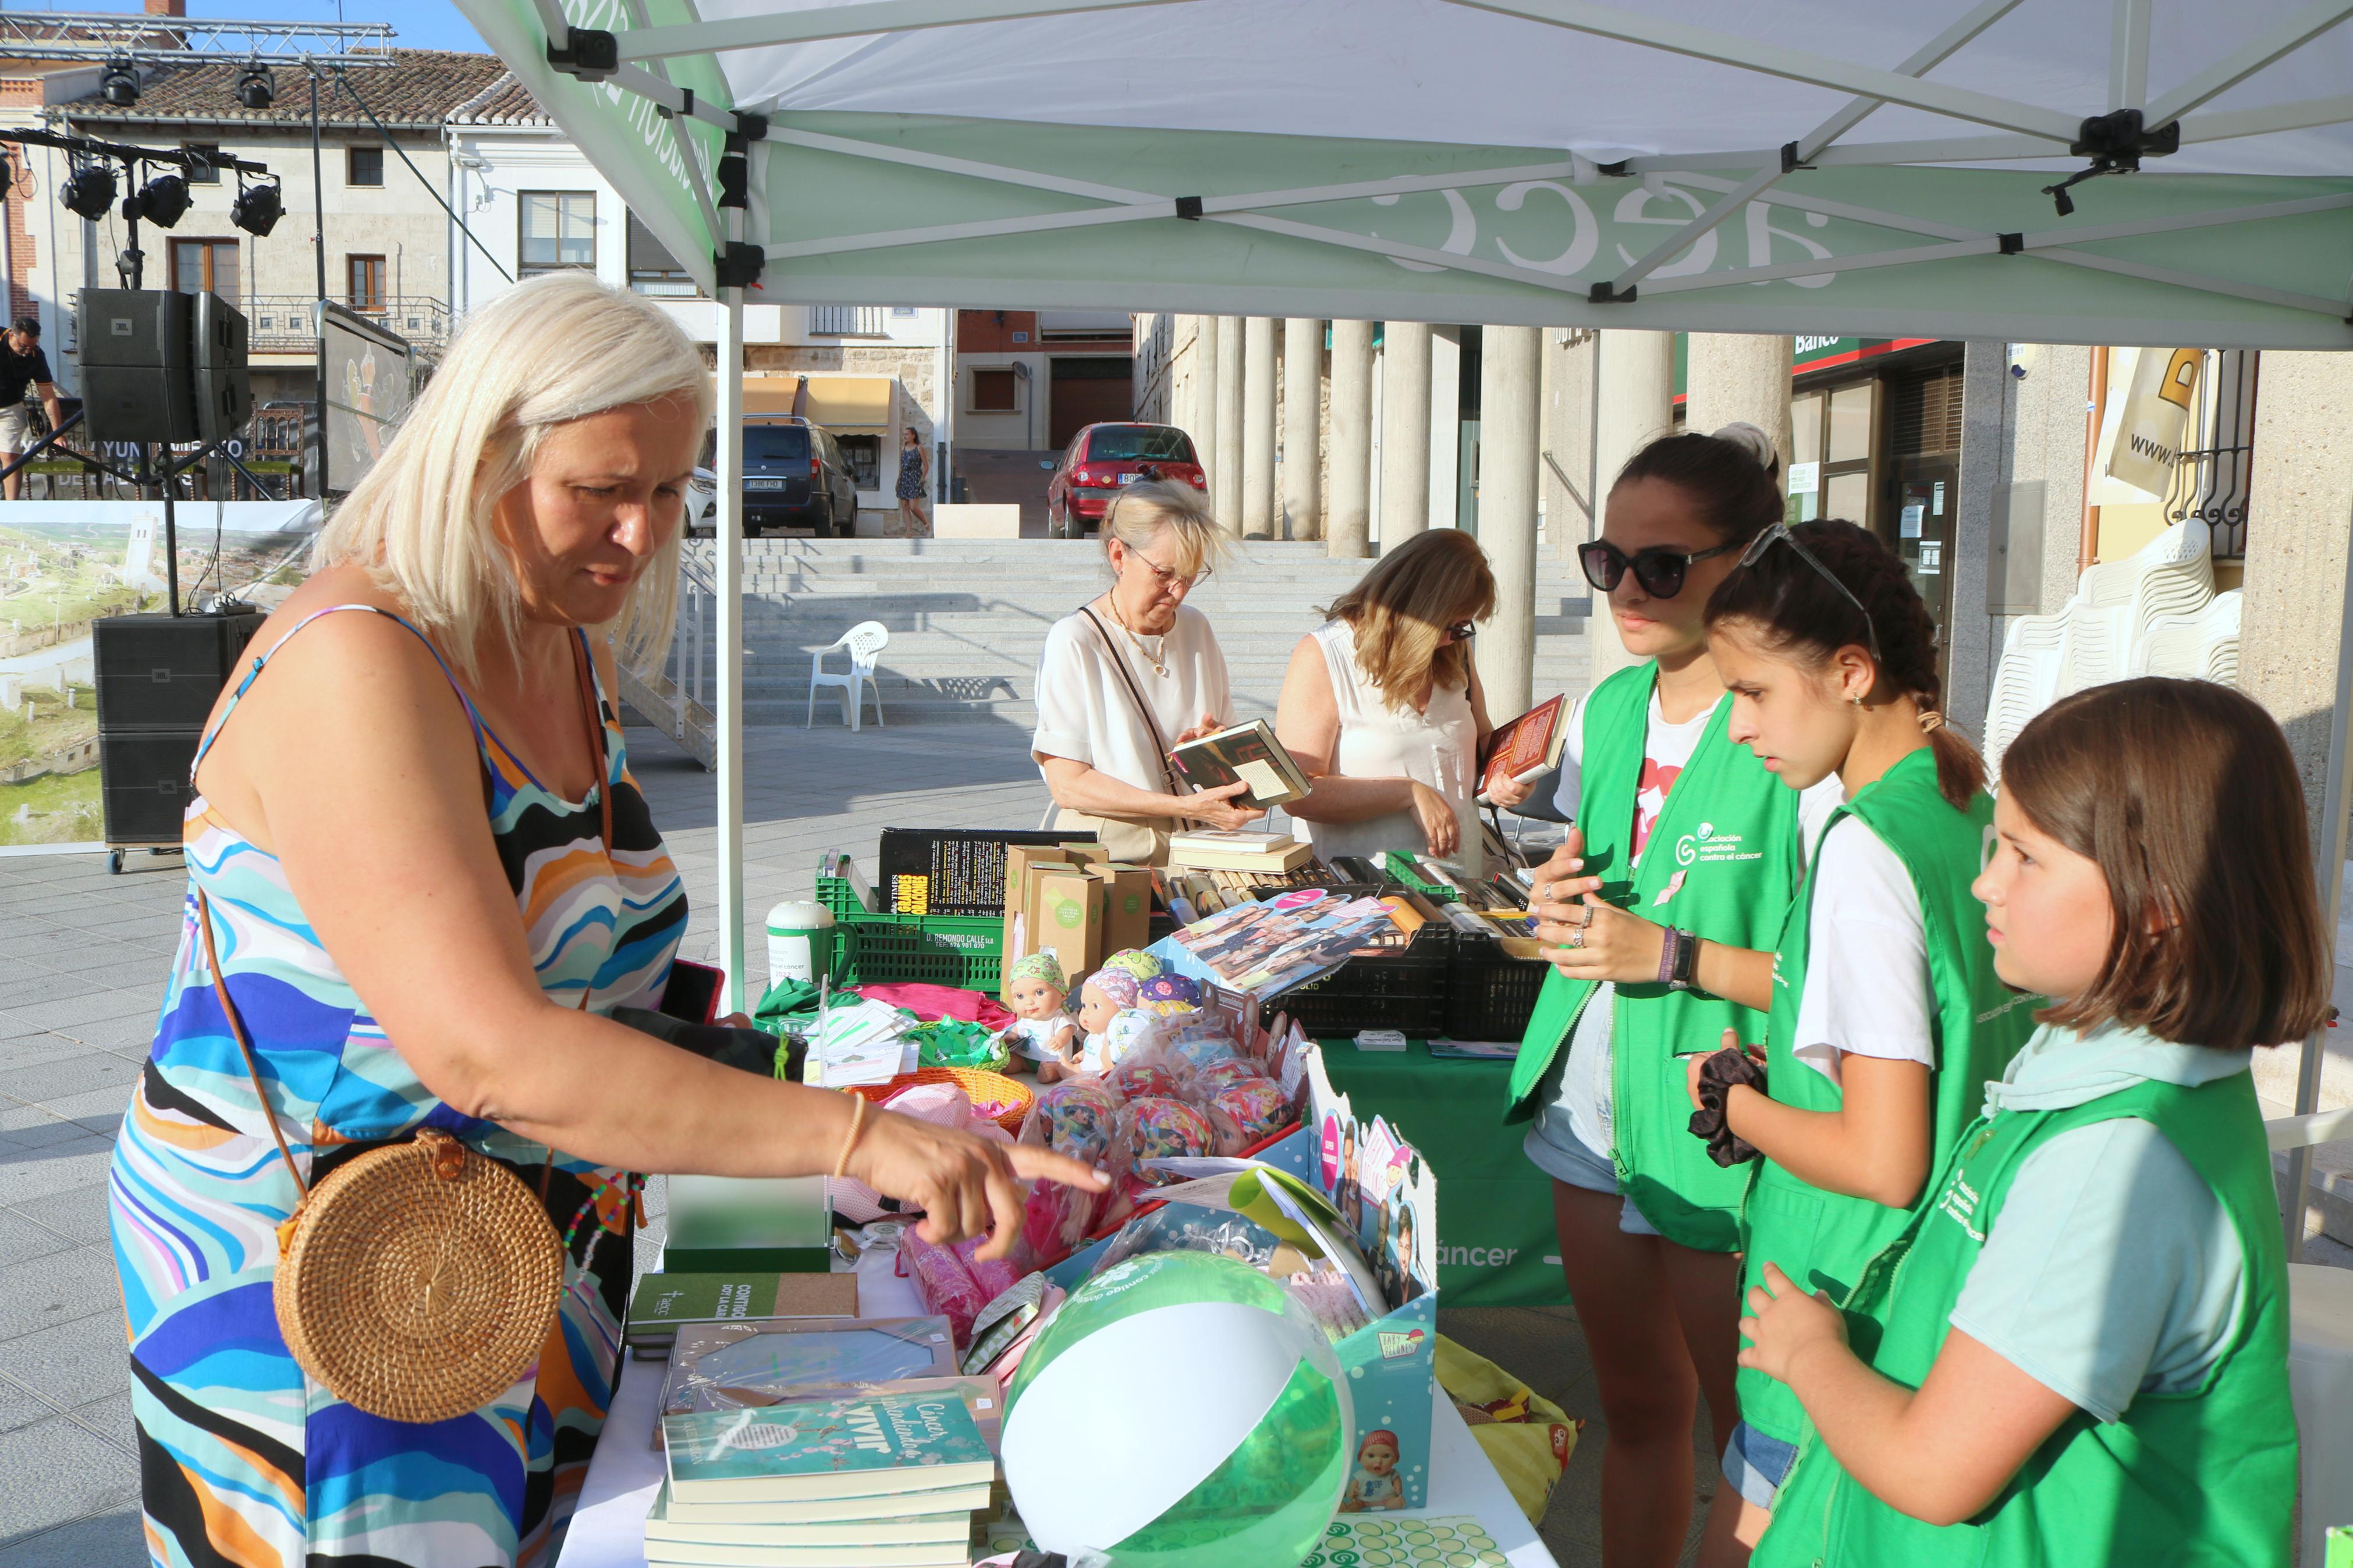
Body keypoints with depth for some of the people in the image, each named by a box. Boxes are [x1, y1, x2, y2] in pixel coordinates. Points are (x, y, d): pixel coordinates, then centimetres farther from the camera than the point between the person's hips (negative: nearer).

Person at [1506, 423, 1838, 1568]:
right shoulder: (1604, 712, 6)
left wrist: (1671, 956, -23)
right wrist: (1559, 903, -1)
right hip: (1589, 1109, 7)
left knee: (1747, 1426, 9)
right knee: (1635, 1406, 21)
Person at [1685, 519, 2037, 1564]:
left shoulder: (1866, 850, -22)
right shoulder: (1978, 816, 3)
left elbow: (1883, 1161, -24)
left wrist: (1735, 1104, -8)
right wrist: (1778, 1059, 11)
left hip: (1849, 1318, -9)